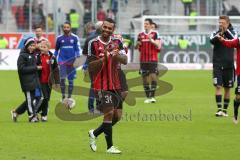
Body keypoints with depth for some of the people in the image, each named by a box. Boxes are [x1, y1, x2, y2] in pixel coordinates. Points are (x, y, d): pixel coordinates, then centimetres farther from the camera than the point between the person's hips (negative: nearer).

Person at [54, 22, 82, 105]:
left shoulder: (75, 38, 0)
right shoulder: (59, 38, 6)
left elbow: (78, 49, 2)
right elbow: (56, 50, 17)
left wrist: (78, 59, -9)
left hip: (72, 61, 0)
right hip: (62, 60, 0)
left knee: (71, 80, 5)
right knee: (62, 78, -15)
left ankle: (69, 97, 15)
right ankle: (63, 96, -6)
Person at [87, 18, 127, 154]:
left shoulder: (117, 42, 7)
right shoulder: (94, 44, -6)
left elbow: (125, 61, -5)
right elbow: (91, 68, -8)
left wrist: (117, 56, -26)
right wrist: (103, 58, -23)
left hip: (115, 84, 6)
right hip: (101, 85, -6)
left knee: (116, 116, 9)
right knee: (109, 113, -13)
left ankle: (94, 133, 29)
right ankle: (110, 147, -7)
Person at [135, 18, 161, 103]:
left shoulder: (155, 34, 0)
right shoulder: (140, 35, 12)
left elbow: (158, 46, -6)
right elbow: (137, 48, 18)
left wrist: (152, 40, -21)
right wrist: (137, 44, -4)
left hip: (153, 60, -4)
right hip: (143, 60, 4)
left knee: (153, 77, -13)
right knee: (145, 79, 3)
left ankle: (152, 96, -11)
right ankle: (148, 97, 9)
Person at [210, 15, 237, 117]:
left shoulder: (232, 33, 1)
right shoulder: (216, 33, 2)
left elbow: (235, 40, -20)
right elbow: (212, 41, -18)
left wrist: (226, 31, -29)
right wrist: (219, 35, -35)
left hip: (228, 64, 1)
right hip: (217, 64, -1)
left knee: (227, 88, 7)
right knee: (218, 86, -11)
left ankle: (225, 110, 17)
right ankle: (219, 109, -12)